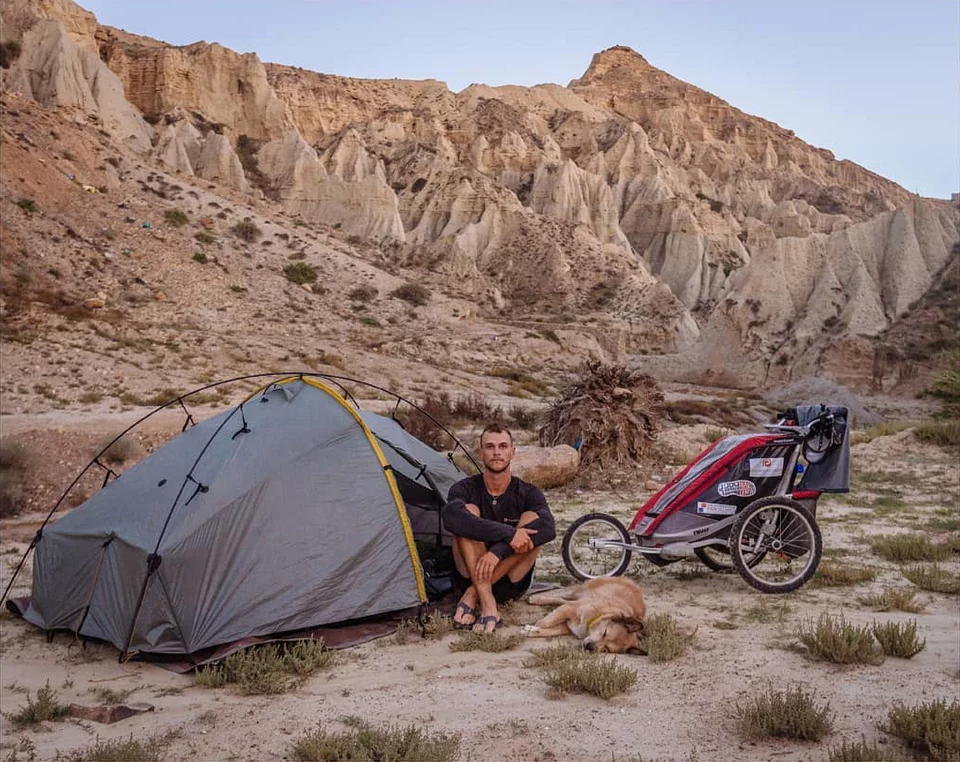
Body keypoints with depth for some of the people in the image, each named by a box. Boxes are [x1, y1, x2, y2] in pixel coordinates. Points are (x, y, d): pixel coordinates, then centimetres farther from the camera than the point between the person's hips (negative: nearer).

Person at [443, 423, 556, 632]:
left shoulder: (528, 493, -2)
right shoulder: (465, 489, -5)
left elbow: (548, 528, -24)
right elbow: (451, 518, -30)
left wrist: (498, 551, -35)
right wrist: (507, 533, -37)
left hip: (511, 585, 1)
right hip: (471, 578, -1)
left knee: (532, 519, -22)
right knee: (468, 511, -23)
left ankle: (471, 597, -22)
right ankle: (488, 605, -33)